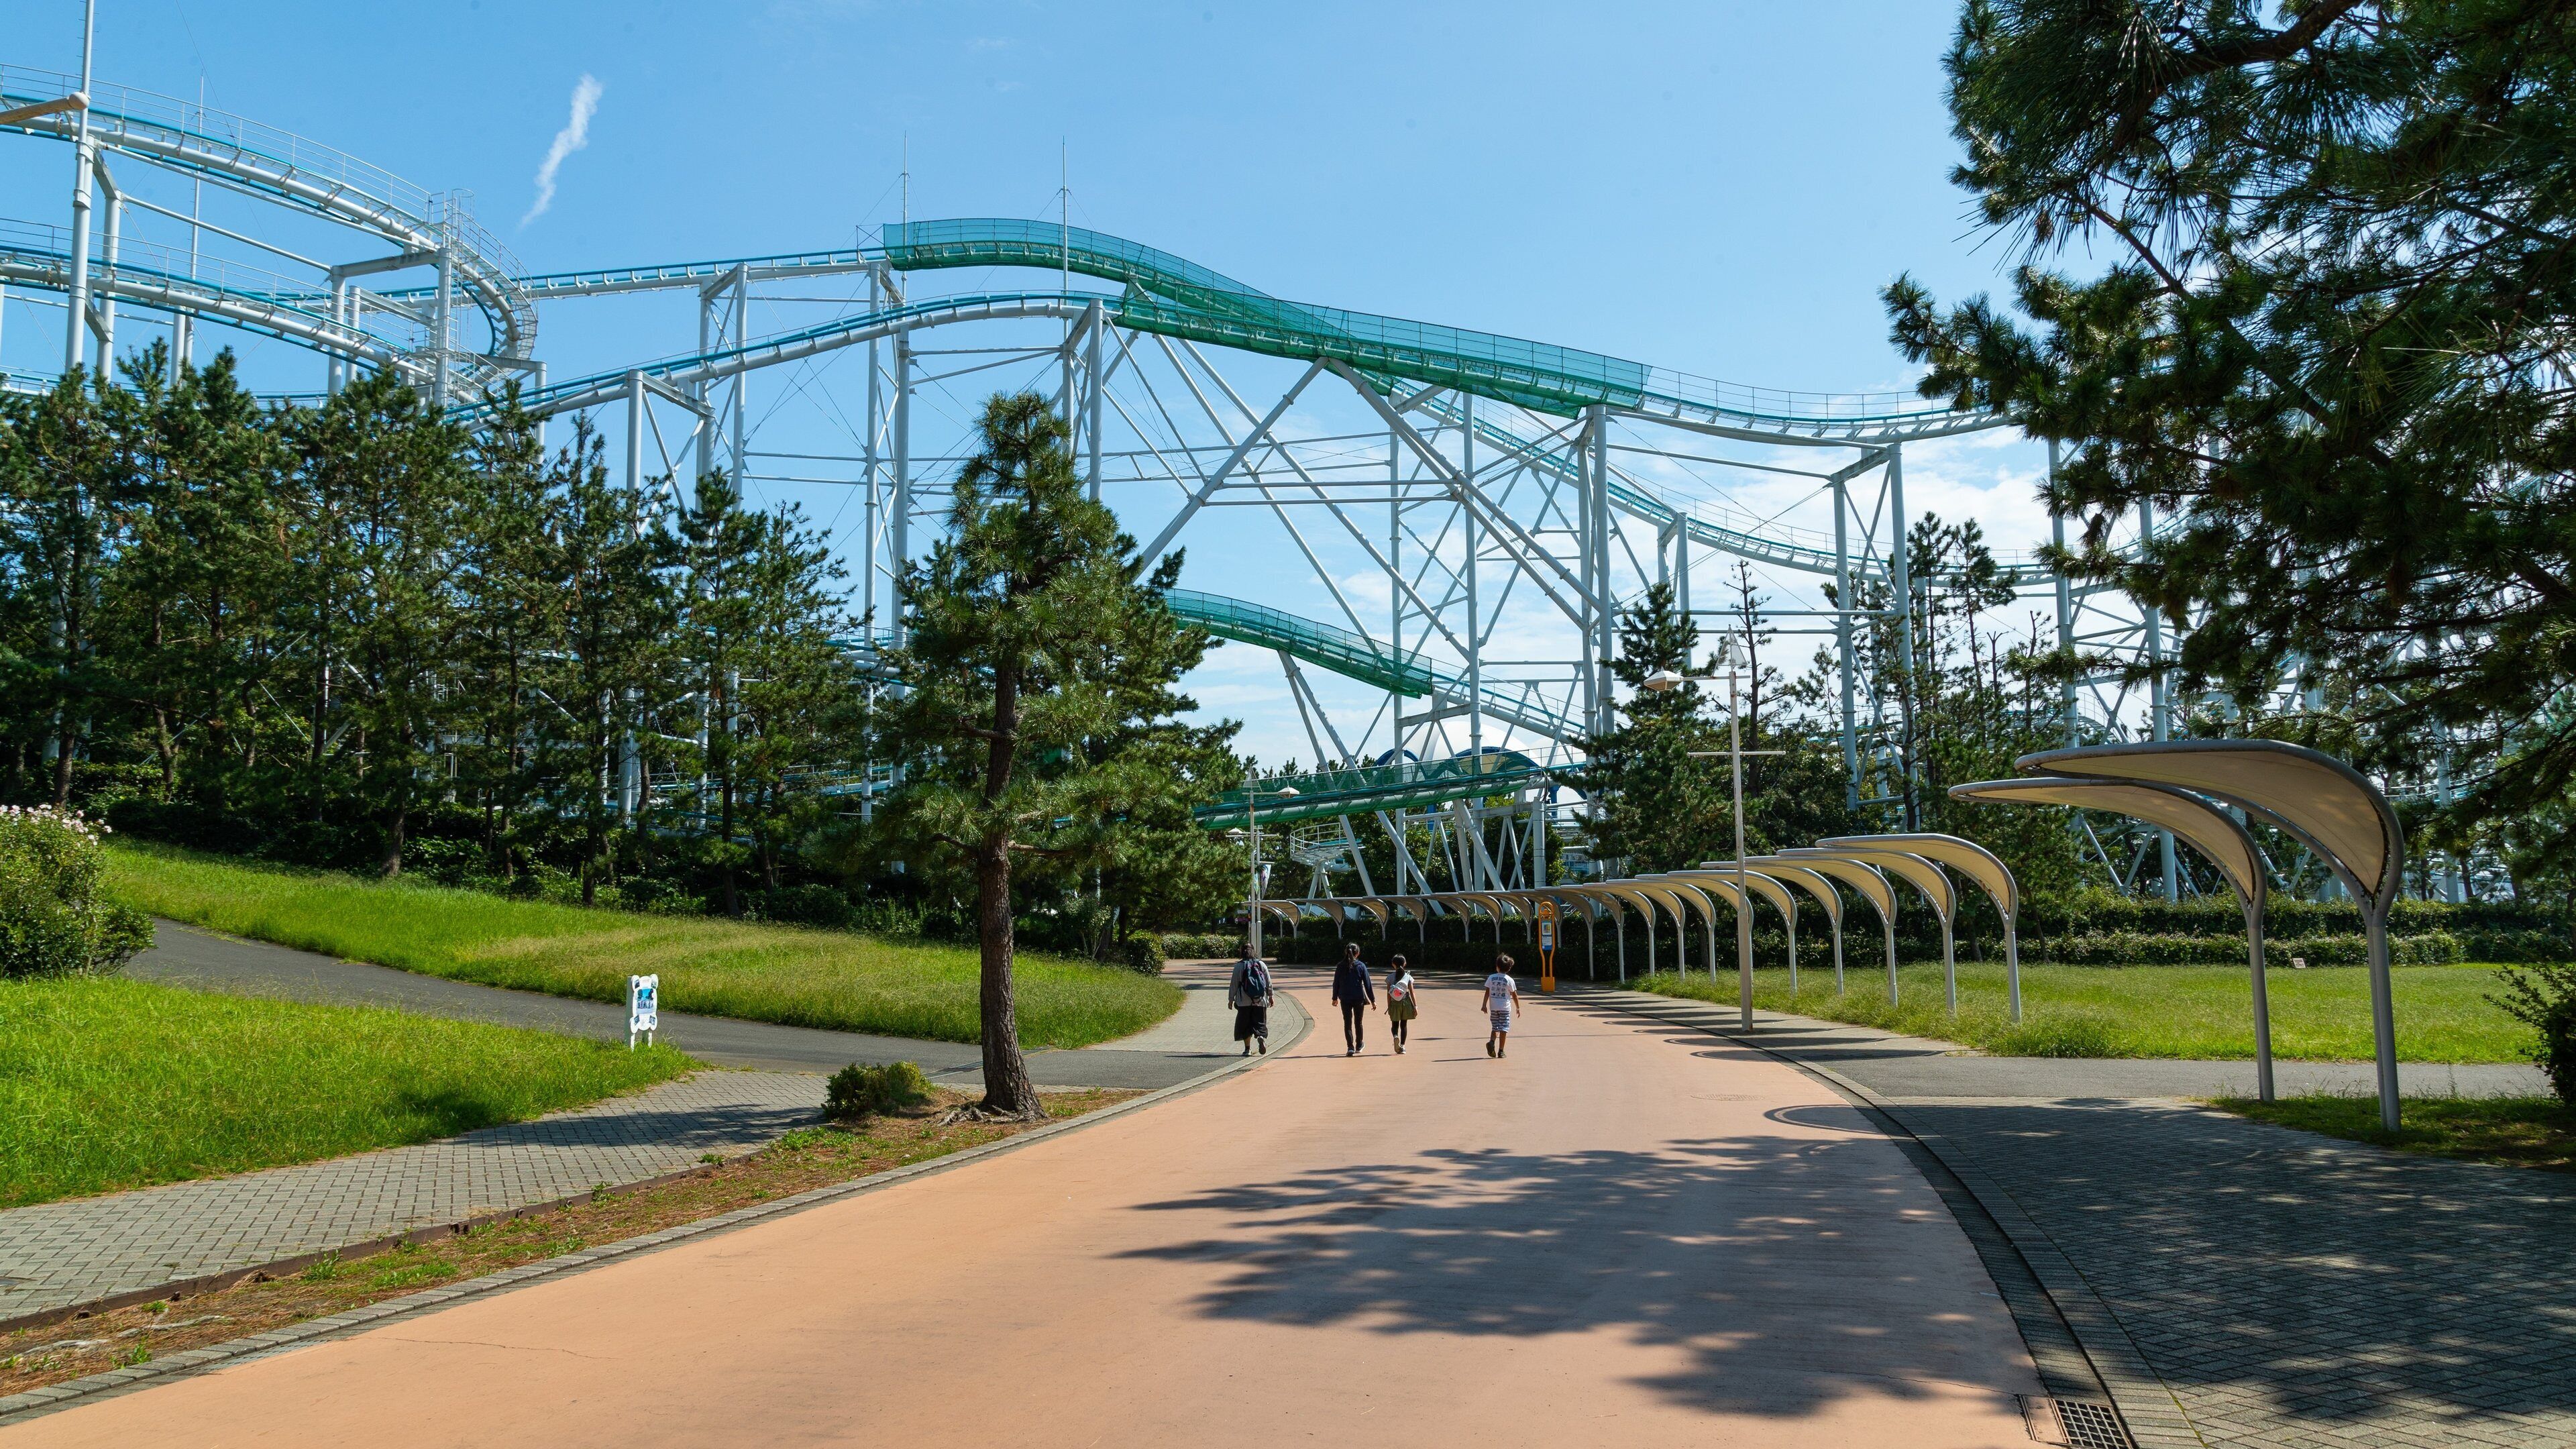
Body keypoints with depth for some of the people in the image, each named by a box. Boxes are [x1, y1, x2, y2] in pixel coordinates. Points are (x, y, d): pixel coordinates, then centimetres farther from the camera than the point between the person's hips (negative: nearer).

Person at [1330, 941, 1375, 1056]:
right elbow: (1368, 984, -5)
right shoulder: (1361, 966, -6)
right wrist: (1372, 999, 1)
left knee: (1347, 1023, 3)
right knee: (1358, 1023, 16)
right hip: (1359, 998, 0)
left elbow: (1336, 983, 4)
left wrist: (1335, 998, 17)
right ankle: (1358, 1046, 30)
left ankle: (1350, 1047, -9)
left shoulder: (1340, 967, -2)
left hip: (1345, 999, 0)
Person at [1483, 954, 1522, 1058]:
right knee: (1504, 1029, 3)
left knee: (1495, 1027, 15)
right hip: (1505, 1007, -2)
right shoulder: (1509, 980, -5)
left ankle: (1492, 1042, -11)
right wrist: (1518, 1007, 10)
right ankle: (1501, 1051, 1)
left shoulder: (1491, 978, -1)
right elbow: (1514, 995, -1)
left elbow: (1487, 993, -2)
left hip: (1493, 1007, 2)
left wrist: (1484, 1005, 2)